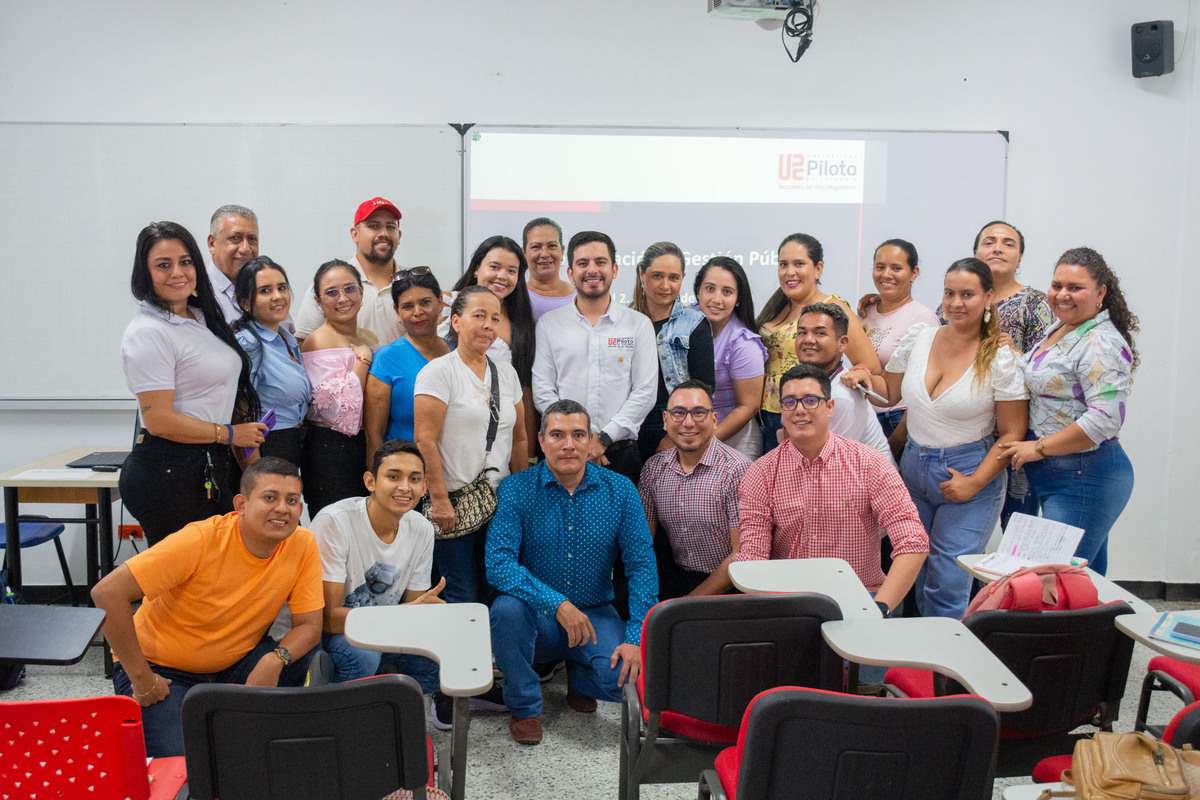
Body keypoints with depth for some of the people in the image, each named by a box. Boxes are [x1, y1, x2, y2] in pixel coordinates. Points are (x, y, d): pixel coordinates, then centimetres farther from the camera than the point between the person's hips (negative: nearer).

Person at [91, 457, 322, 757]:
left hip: (236, 661, 4)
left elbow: (309, 625, -9)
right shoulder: (200, 541, -27)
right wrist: (141, 679, -22)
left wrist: (277, 659, -32)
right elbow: (107, 593, -28)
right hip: (163, 667, -4)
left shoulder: (303, 546, -14)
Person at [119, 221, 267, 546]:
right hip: (165, 474, -8)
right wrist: (229, 434, -9)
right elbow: (159, 420, -18)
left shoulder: (202, 318, 12)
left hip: (209, 469, 8)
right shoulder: (148, 333, -14)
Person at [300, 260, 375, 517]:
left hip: (368, 447, 7)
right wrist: (362, 360, -13)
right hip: (329, 451, -7)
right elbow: (342, 411, -20)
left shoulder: (369, 339, 12)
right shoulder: (317, 344, -9)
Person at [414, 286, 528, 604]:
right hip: (455, 505, -6)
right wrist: (439, 500, -17)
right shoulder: (438, 372, -7)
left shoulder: (506, 372, 12)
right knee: (463, 599, -2)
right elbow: (425, 441, -13)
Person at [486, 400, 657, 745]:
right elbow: (498, 563, -19)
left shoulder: (619, 490, -4)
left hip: (596, 614, 1)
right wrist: (557, 604, -30)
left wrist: (637, 638, -17)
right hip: (536, 617, -1)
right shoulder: (516, 490, -9)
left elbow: (641, 565, -7)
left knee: (629, 676, -25)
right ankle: (524, 706, -4)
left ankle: (578, 678, 15)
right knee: (506, 609, -33)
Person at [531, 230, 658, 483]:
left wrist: (604, 438, -10)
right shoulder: (549, 323, 6)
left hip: (621, 450, 0)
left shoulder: (639, 324, 5)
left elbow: (644, 392, -2)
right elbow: (542, 391, 0)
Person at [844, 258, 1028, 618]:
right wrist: (865, 377, -7)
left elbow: (1012, 433, -7)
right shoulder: (918, 338, 1)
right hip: (913, 466, 4)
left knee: (947, 585, -5)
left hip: (970, 473, -4)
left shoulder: (1000, 359, -9)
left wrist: (975, 483, -13)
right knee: (914, 579, 11)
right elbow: (890, 391, 14)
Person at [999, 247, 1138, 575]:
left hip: (1085, 481, -9)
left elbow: (1104, 420, -26)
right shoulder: (1061, 328, 11)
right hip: (1055, 476, 9)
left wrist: (1039, 448, -18)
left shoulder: (1100, 344, -18)